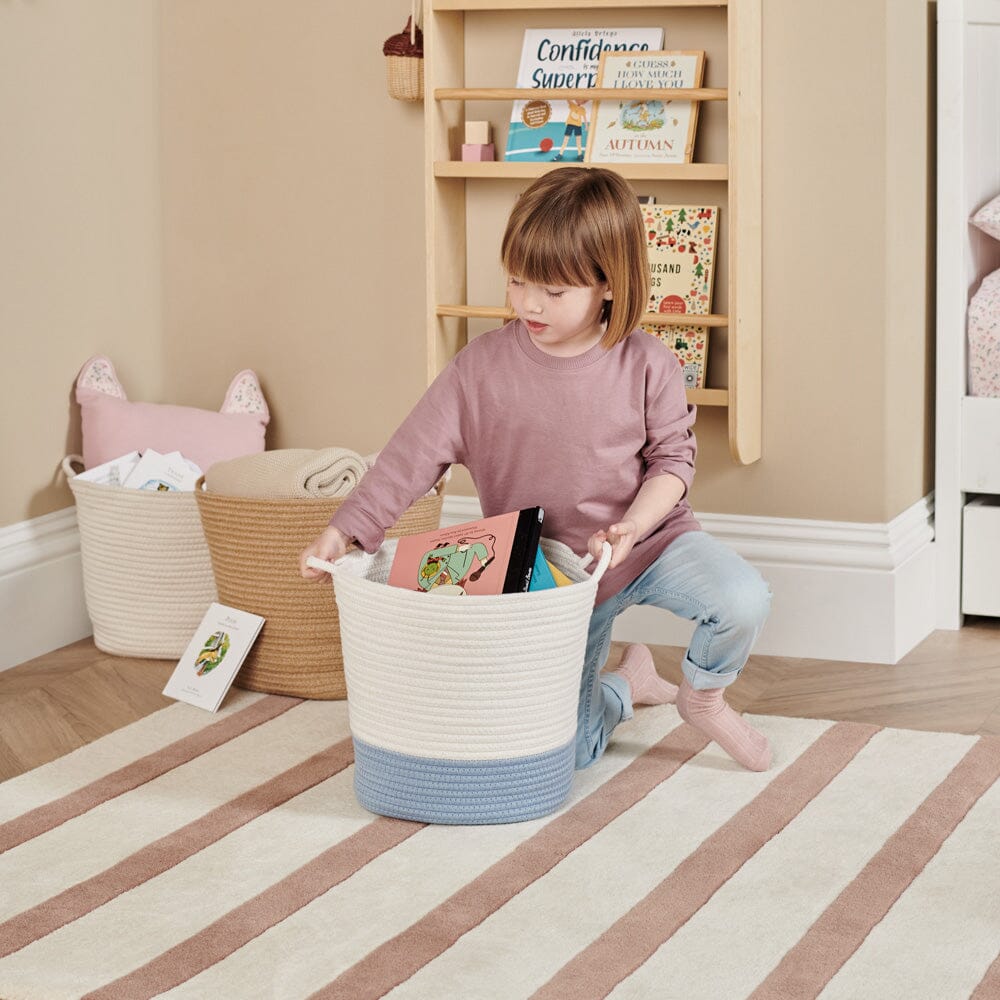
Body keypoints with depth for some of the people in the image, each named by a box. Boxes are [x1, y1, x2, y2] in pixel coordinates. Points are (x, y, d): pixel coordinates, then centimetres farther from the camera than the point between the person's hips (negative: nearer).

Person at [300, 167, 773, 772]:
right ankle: (630, 683, 31)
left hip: (649, 540, -1)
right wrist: (345, 531, -22)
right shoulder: (482, 367, -12)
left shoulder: (646, 365, -12)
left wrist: (633, 524, -23)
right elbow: (414, 456, -12)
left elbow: (672, 457, -4)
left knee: (744, 601, -29)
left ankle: (704, 696, 6)